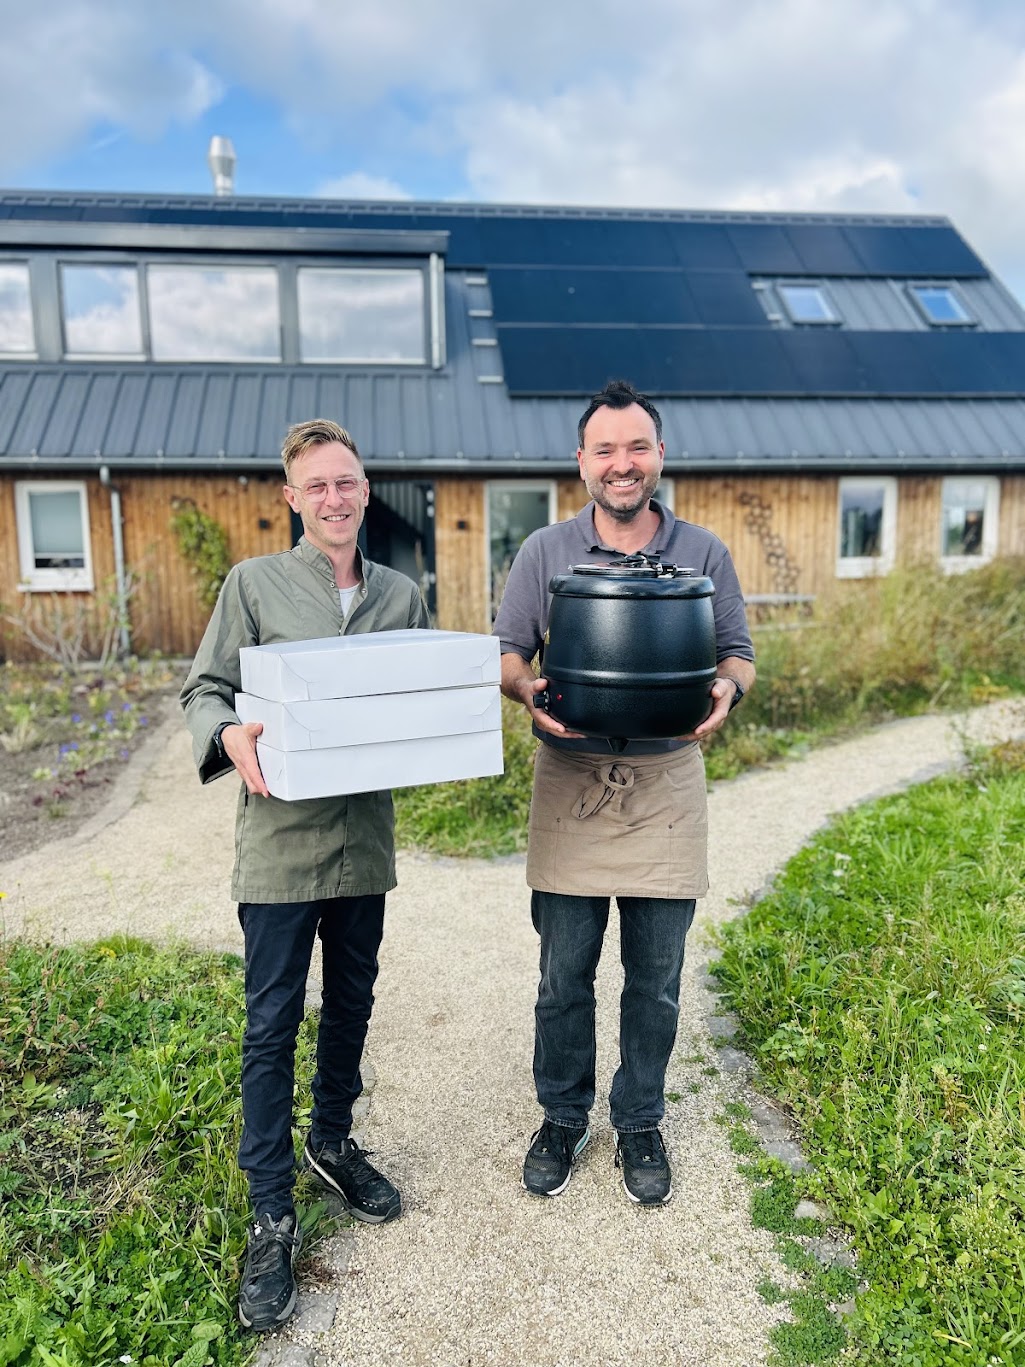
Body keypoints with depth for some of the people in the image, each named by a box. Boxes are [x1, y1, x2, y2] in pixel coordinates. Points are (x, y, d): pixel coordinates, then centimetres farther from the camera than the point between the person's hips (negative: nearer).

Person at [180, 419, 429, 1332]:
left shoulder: (403, 595, 8)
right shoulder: (255, 584, -2)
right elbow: (205, 690, -1)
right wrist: (230, 737, -21)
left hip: (366, 835, 4)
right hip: (281, 836, -3)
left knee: (351, 1006, 18)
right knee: (272, 1025, 4)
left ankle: (332, 1143, 42)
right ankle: (271, 1215, 20)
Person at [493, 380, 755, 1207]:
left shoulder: (705, 554, 4)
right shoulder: (544, 553, 3)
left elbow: (739, 653, 8)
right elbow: (505, 654, 5)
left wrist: (726, 691, -15)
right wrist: (528, 690, -17)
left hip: (666, 783, 1)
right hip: (570, 783, 0)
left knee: (656, 978, 11)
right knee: (564, 974, 10)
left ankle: (640, 1125, 34)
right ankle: (562, 1119, 32)